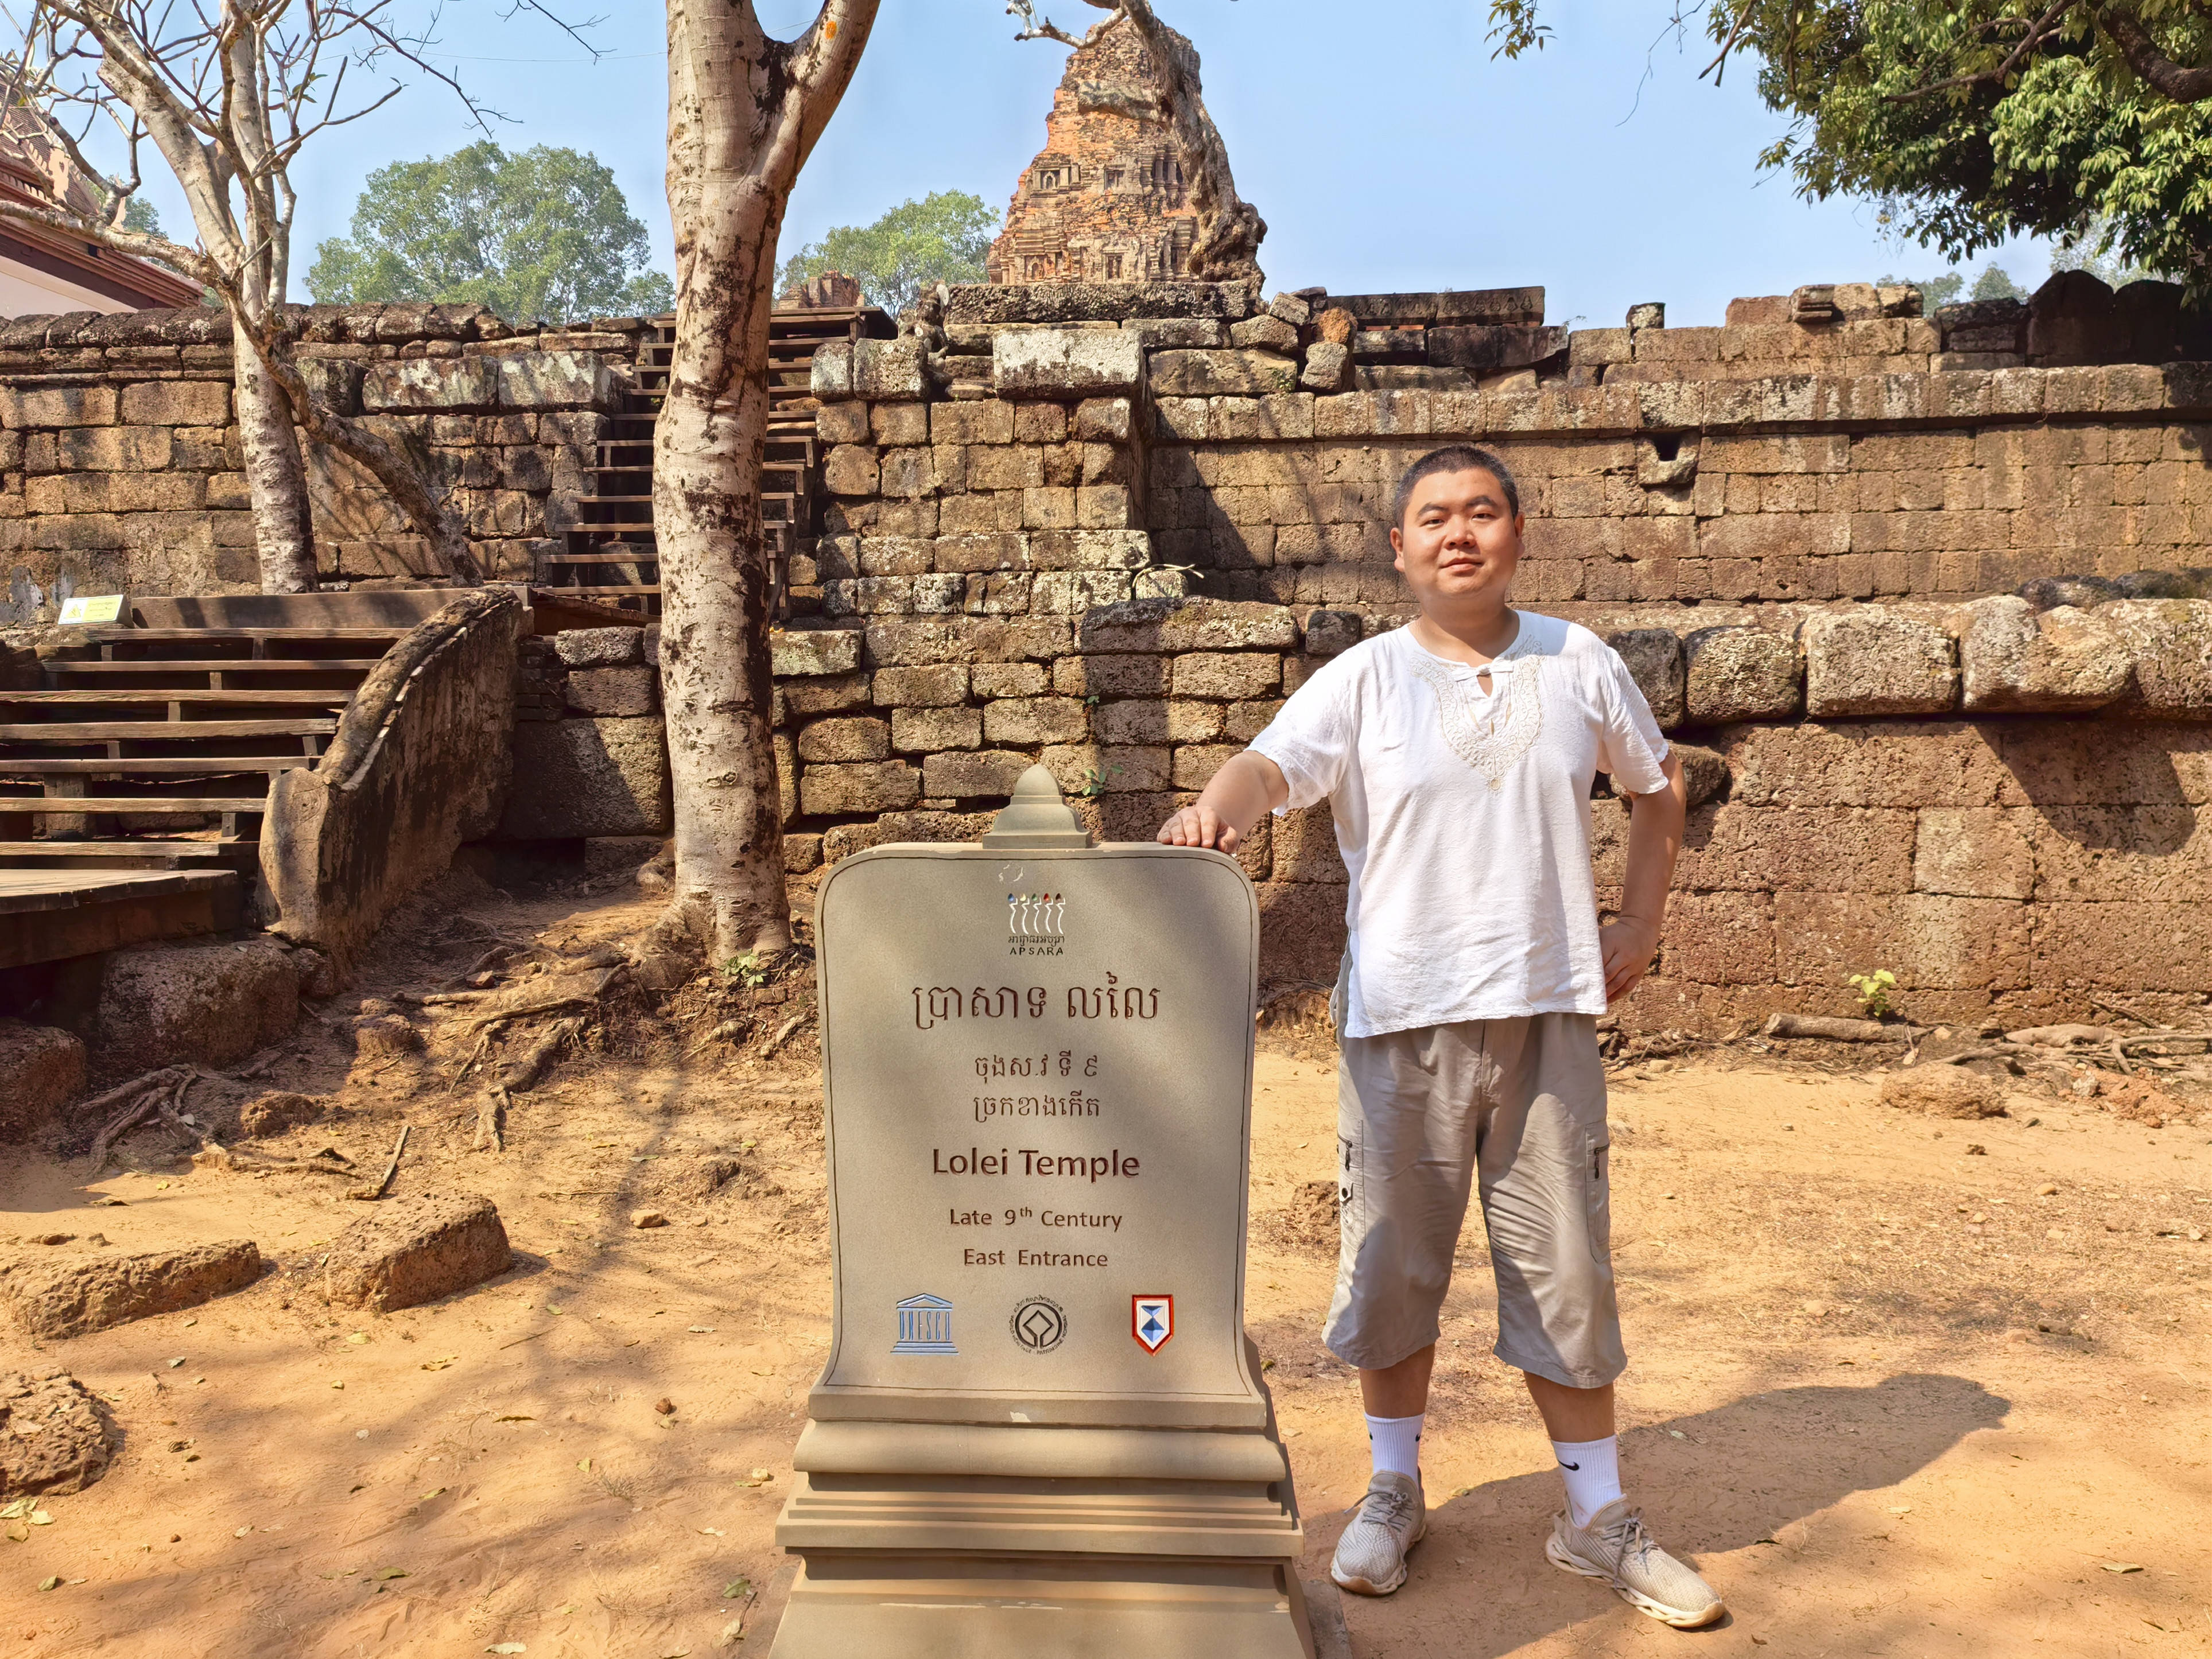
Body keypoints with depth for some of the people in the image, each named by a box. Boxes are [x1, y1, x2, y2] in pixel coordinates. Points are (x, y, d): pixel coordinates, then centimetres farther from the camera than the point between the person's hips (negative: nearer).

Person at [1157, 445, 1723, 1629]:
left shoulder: (1579, 665, 6)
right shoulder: (1363, 680, -2)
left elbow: (1658, 786, 19)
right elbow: (1273, 762, -19)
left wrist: (1639, 924, 11)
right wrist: (1215, 810, -42)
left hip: (1546, 1011, 2)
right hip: (1401, 1017, -1)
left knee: (1565, 1272, 11)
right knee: (1393, 1265, 11)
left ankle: (1598, 1519, 29)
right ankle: (1392, 1493, 33)